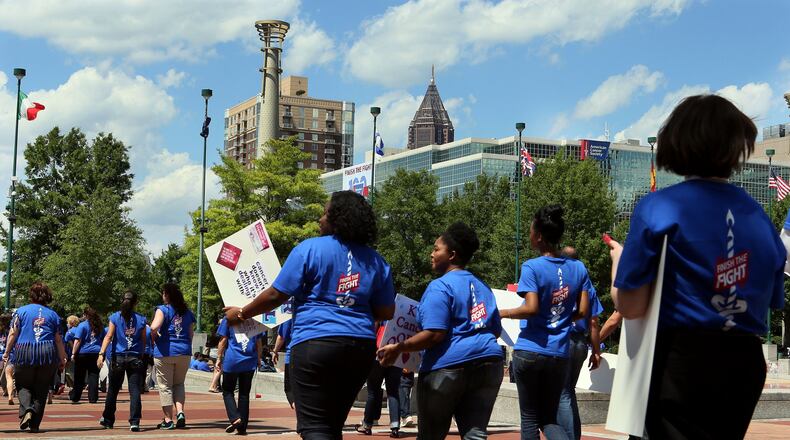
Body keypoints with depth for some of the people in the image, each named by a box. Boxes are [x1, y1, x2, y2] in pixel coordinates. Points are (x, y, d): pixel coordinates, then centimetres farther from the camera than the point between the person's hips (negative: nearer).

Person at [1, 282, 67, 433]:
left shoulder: (21, 311, 5)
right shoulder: (53, 314, 9)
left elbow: (13, 333, 0)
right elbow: (58, 339, 7)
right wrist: (62, 359, 15)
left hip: (24, 352, -1)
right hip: (48, 354, 1)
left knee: (23, 386, 12)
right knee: (41, 389, 9)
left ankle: (26, 410, -16)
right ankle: (34, 424, 7)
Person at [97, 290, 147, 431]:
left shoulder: (115, 317, -1)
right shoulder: (141, 319, 2)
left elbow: (108, 337, -8)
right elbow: (143, 340, 6)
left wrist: (101, 353, -11)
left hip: (118, 357, 0)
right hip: (135, 358, 0)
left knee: (113, 390, 13)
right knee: (135, 390, -3)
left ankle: (107, 419, 26)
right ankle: (134, 422, -11)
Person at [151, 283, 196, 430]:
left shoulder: (163, 309, -7)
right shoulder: (188, 312, 10)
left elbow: (154, 327, -23)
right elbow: (191, 334, 9)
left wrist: (154, 337, -4)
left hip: (165, 352, -4)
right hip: (184, 352, 4)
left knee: (165, 386, 6)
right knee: (179, 384, 18)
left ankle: (168, 420, 7)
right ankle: (180, 413, -2)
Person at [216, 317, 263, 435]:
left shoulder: (228, 320, 4)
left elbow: (223, 340, 0)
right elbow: (259, 342, 12)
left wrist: (219, 358, 5)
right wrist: (258, 359, 21)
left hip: (232, 361, -3)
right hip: (250, 363, 3)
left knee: (227, 391, 9)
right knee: (244, 393, 8)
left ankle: (235, 418, -14)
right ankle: (242, 427, 6)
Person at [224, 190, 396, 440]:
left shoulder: (310, 248, -4)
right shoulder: (375, 261, 10)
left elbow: (276, 295, -4)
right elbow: (386, 312, 11)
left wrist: (241, 314, 10)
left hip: (316, 342, -5)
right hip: (361, 347, 6)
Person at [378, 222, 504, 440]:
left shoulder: (440, 287, -7)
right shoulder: (483, 287, 17)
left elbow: (434, 334, -15)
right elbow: (496, 331, 22)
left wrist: (398, 348, -9)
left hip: (448, 366, -7)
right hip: (488, 362, 7)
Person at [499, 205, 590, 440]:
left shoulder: (532, 267, -10)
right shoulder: (578, 268, 4)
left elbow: (531, 308, -20)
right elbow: (582, 311, 4)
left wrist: (503, 313, -4)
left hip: (529, 352, -4)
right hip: (559, 355, 4)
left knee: (529, 418, 9)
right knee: (549, 418, 13)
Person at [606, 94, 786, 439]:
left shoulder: (658, 208, -12)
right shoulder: (760, 217, 4)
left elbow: (630, 307, -13)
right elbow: (771, 302, 11)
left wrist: (618, 258, 6)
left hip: (682, 362, -5)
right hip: (745, 365, 5)